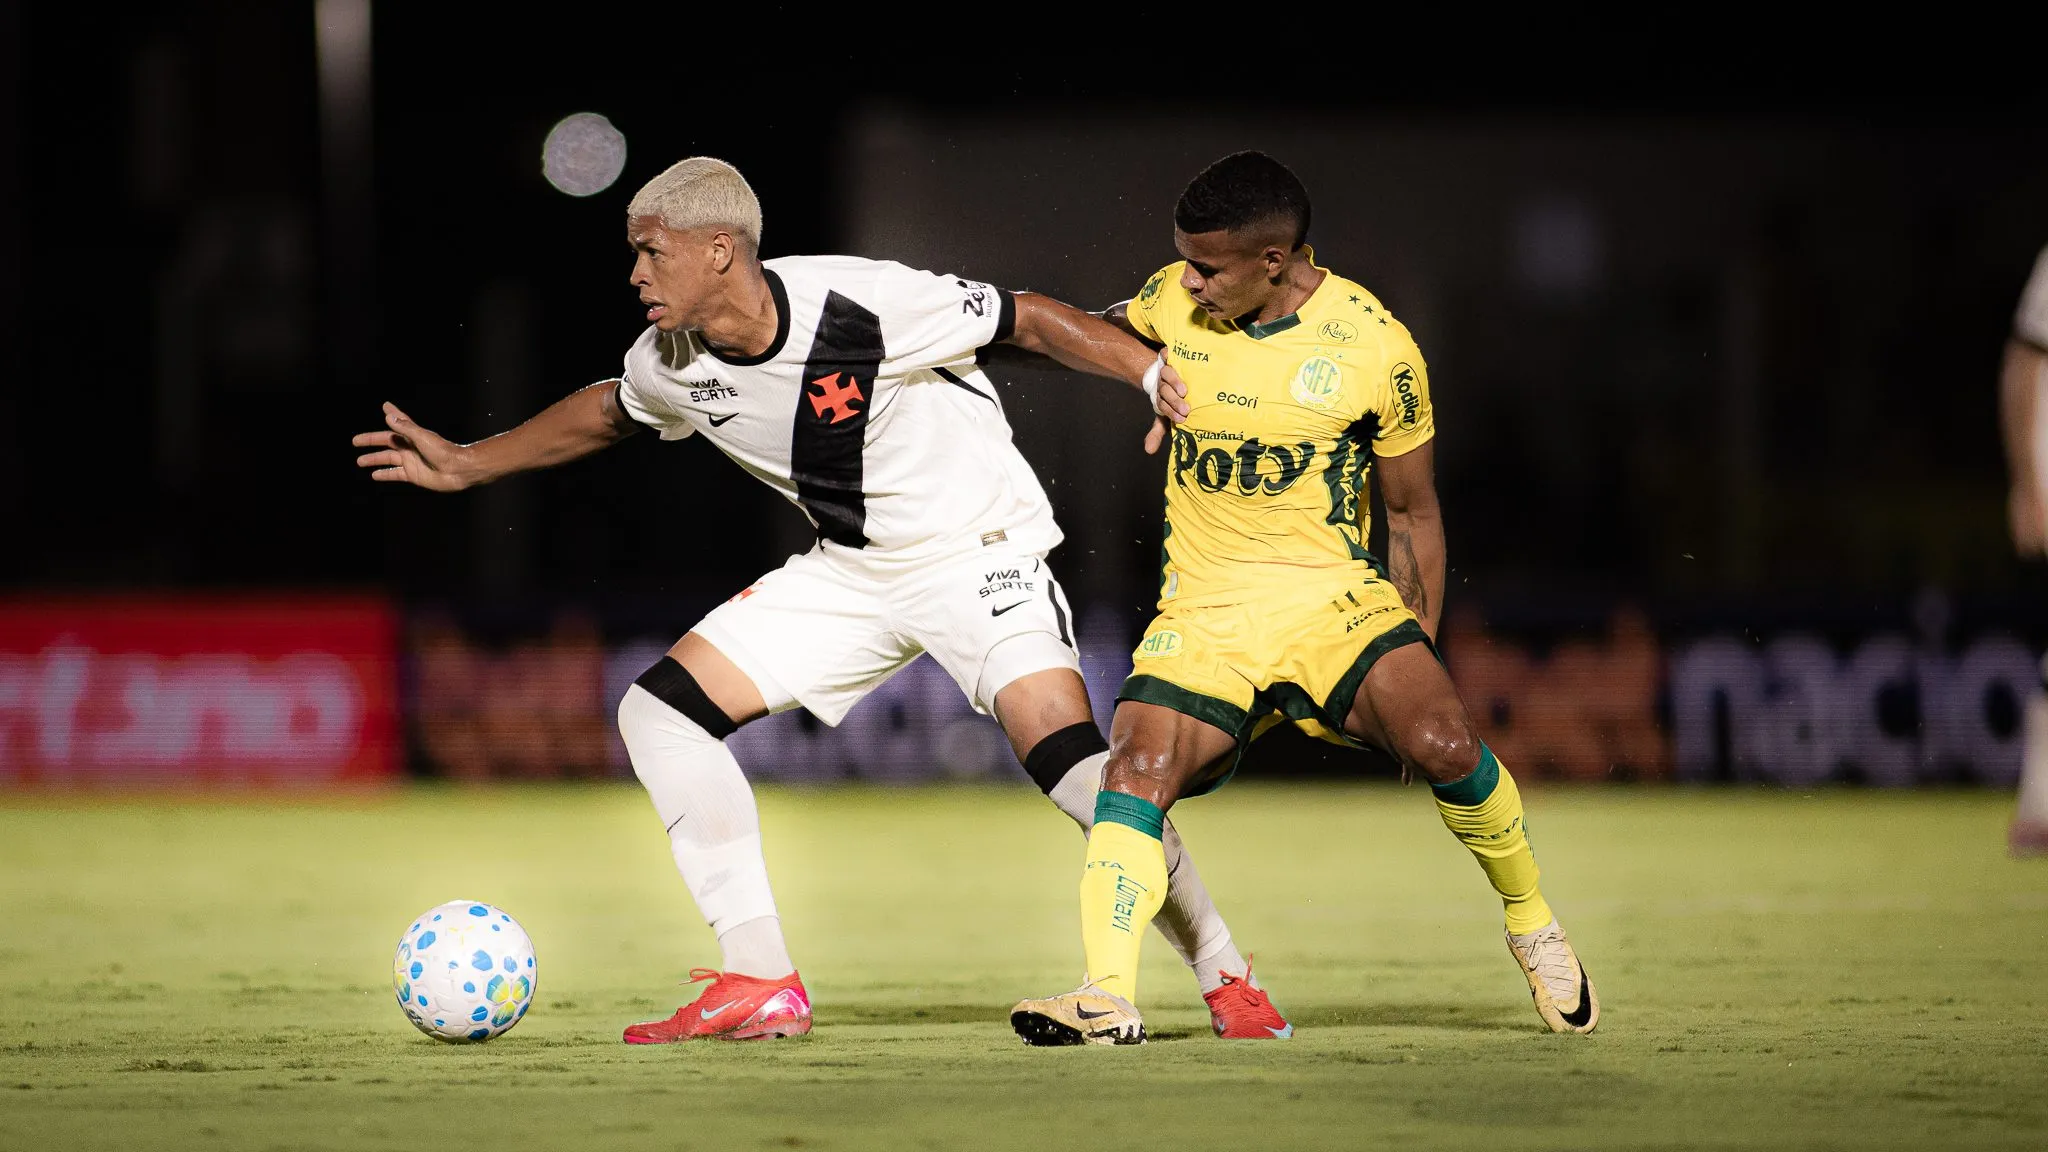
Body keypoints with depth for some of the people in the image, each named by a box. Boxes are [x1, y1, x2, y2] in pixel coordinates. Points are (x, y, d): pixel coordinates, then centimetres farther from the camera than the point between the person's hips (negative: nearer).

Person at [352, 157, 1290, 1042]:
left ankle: (1223, 979, -11)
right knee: (661, 711, -5)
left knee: (1063, 755, -27)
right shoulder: (674, 365, -6)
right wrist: (464, 465, 21)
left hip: (976, 550, -7)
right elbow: (609, 411, 18)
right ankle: (762, 987, -2)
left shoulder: (861, 305, -26)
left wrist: (1162, 376, -26)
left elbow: (1029, 322, -18)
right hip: (850, 572, 7)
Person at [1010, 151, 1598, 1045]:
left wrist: (1419, 654, 2)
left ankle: (1532, 926, 1)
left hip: (1333, 597, -3)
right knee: (1134, 772, -22)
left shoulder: (1375, 349, -9)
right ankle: (1107, 997, -24)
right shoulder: (1173, 300, 0)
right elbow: (1100, 333, 29)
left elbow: (1413, 511, 3)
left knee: (1442, 745, -24)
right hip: (1202, 608, 3)